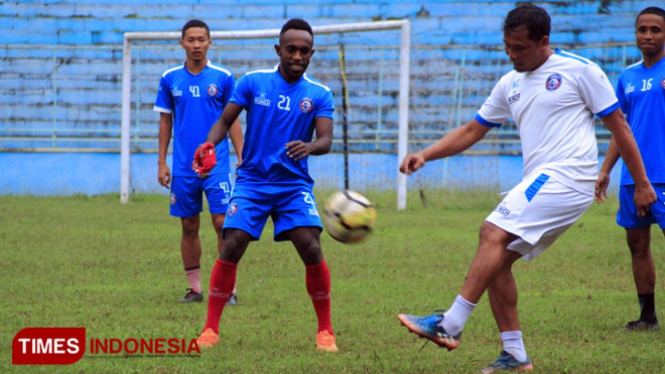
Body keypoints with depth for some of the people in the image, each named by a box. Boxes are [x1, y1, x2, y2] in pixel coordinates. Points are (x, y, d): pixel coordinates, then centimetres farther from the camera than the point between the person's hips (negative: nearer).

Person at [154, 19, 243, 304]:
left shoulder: (223, 77, 0)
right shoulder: (170, 79, 5)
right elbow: (165, 121, 11)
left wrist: (242, 158, -2)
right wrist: (161, 161, 7)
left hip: (216, 163, -2)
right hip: (183, 166, 2)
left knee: (222, 222, -9)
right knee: (189, 226, 6)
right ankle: (194, 288, 14)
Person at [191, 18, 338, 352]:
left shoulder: (319, 95, 0)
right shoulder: (252, 82, -1)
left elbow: (326, 140, -10)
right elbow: (225, 120, 2)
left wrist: (309, 147, -34)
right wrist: (210, 143, -19)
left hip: (294, 183, 0)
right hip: (252, 180, 0)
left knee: (311, 250, -15)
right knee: (232, 247, -13)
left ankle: (325, 331, 0)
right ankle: (210, 329, -2)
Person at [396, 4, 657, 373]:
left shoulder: (579, 70, -3)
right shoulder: (510, 85, 17)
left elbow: (618, 124, 0)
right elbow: (472, 130, 21)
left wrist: (642, 184, -1)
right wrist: (425, 154, 7)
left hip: (566, 176, -8)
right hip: (540, 183, 8)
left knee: (494, 233, -21)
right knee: (497, 259, 2)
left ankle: (450, 325, -26)